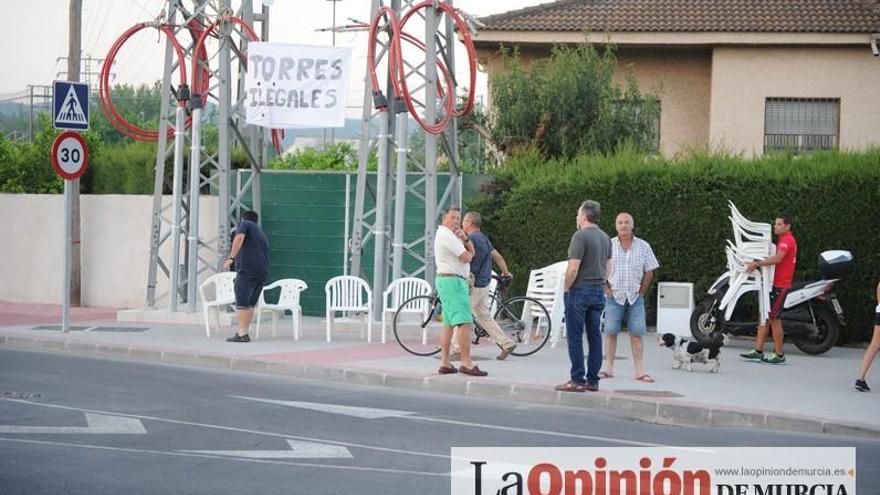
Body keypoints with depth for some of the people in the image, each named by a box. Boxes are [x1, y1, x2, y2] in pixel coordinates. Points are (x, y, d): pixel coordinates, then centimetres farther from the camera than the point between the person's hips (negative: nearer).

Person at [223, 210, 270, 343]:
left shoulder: (244, 224, 7)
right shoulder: (261, 232, 29)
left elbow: (239, 238, -15)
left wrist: (231, 258, -16)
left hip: (247, 269, -7)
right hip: (263, 271, 7)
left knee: (242, 303, -8)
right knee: (250, 304, 12)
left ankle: (242, 334, -13)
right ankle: (244, 332, 12)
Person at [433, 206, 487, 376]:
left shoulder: (450, 235, 20)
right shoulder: (446, 235, -13)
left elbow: (472, 251, 14)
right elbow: (466, 257, -15)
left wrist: (465, 238, -5)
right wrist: (468, 253, 8)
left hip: (445, 280, 11)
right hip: (453, 281, -11)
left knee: (448, 323, 10)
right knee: (464, 322, -16)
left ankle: (445, 363, 10)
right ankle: (466, 363, -21)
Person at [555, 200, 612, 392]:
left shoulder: (581, 236, -14)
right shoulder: (605, 238, 12)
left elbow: (573, 268, -19)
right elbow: (608, 267, 17)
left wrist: (566, 288, -6)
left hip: (580, 290, -8)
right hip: (599, 293, 8)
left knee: (575, 336, -3)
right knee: (594, 336, 9)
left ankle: (577, 380, -4)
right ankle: (593, 380, 11)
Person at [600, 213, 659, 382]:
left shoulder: (643, 246, 4)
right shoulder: (608, 245, 1)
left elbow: (649, 272, 10)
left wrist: (641, 292, 4)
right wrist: (607, 290, -1)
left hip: (635, 297, 1)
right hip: (614, 296, -1)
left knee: (637, 333, -3)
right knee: (610, 332, 0)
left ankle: (640, 370, -3)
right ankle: (608, 368, 5)